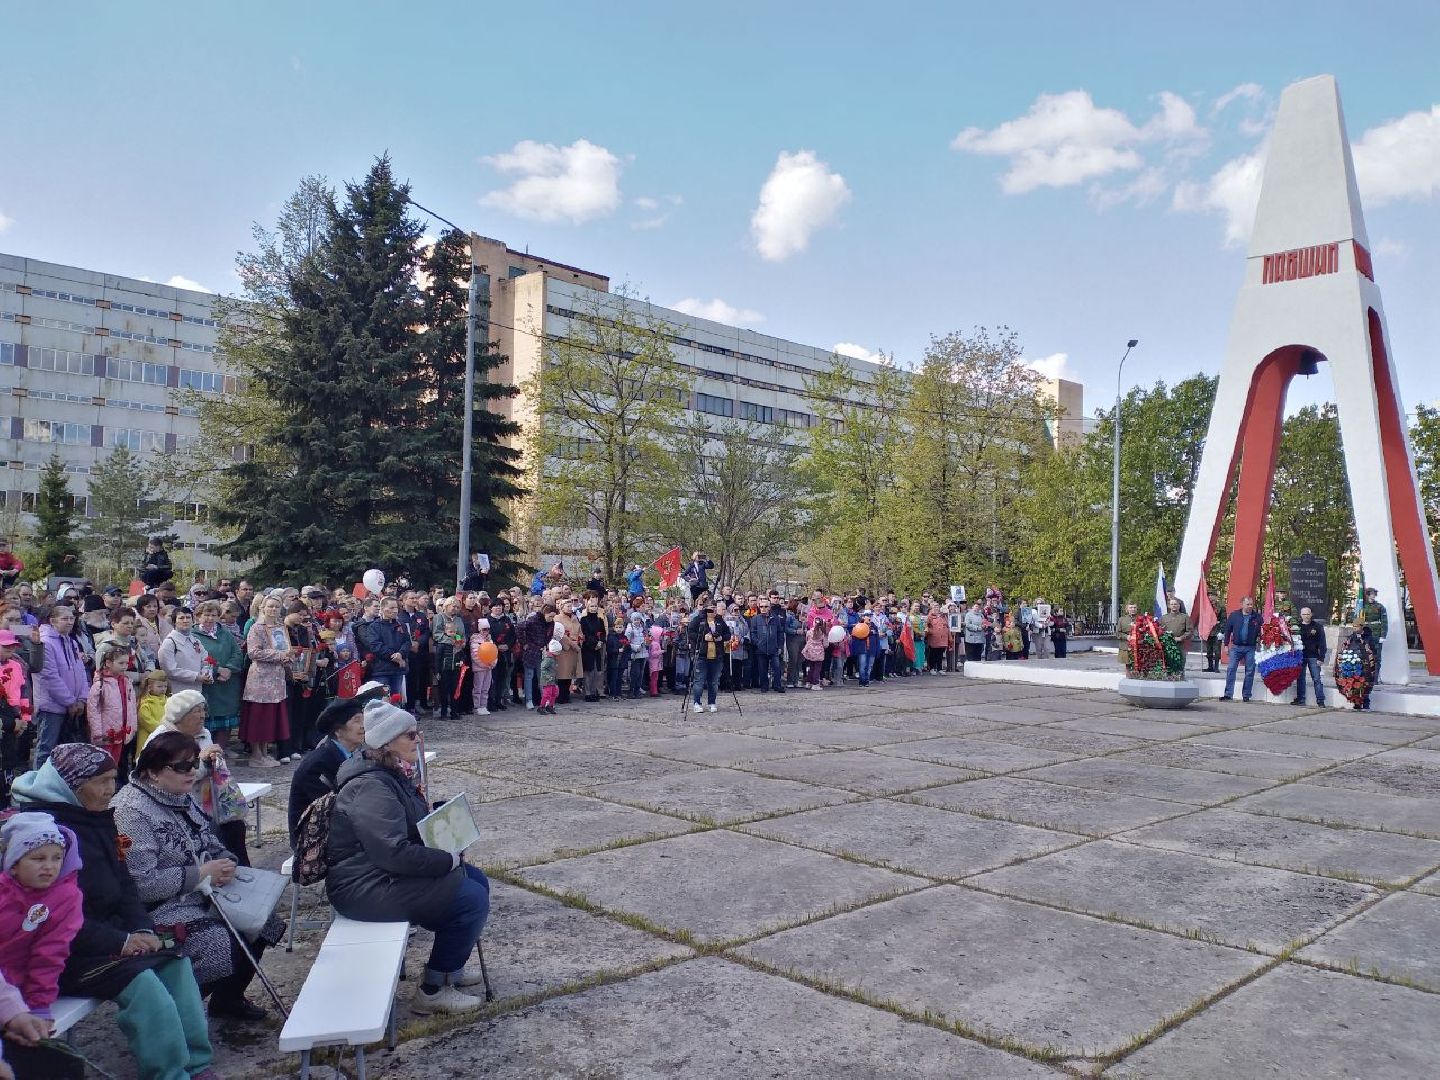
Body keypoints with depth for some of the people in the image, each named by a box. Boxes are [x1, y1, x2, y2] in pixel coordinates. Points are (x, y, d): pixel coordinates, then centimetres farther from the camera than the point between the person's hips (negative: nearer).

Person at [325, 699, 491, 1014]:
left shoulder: (389, 774, 8)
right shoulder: (371, 788, -24)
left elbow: (412, 829, 22)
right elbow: (395, 852, -31)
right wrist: (449, 860, -19)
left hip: (383, 871, 11)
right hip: (365, 888, -10)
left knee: (477, 880, 10)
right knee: (472, 899, -15)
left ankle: (449, 966, 23)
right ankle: (433, 990, -2)